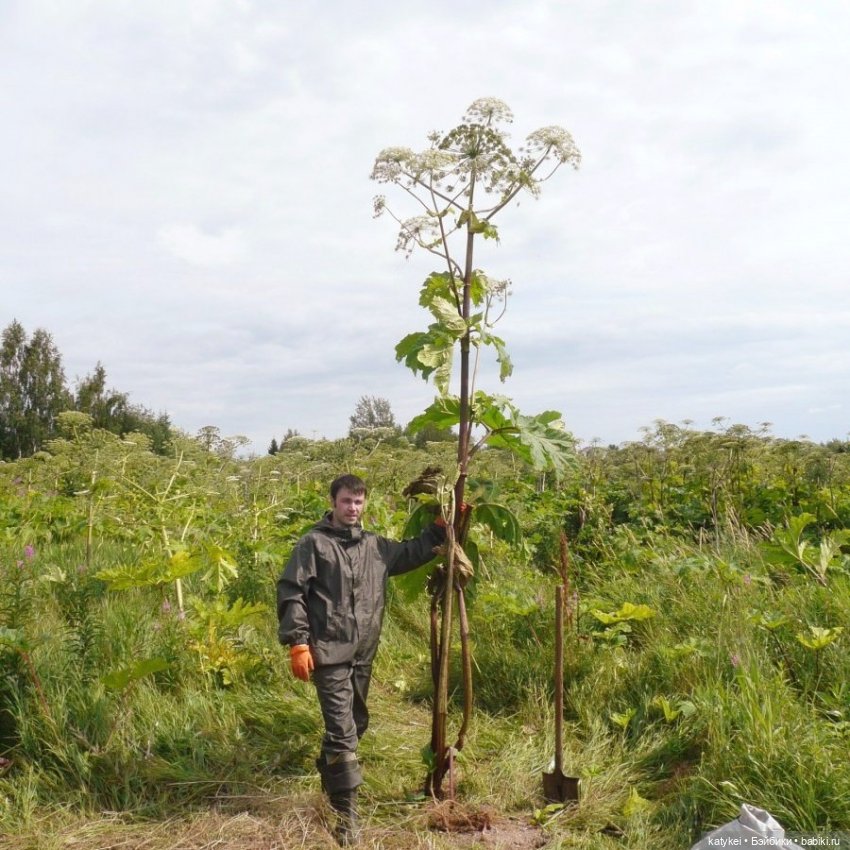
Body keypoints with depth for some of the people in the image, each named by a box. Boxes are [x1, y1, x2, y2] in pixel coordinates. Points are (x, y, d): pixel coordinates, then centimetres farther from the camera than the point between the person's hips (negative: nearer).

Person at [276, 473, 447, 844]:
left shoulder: (376, 546, 9)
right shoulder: (314, 543, -7)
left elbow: (413, 552, 23)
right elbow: (290, 591, -9)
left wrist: (440, 527, 11)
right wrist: (297, 643, -14)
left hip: (363, 654, 7)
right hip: (329, 652, -7)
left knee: (355, 723, 20)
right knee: (342, 731, -9)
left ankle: (329, 781, 44)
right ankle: (346, 814, 0)